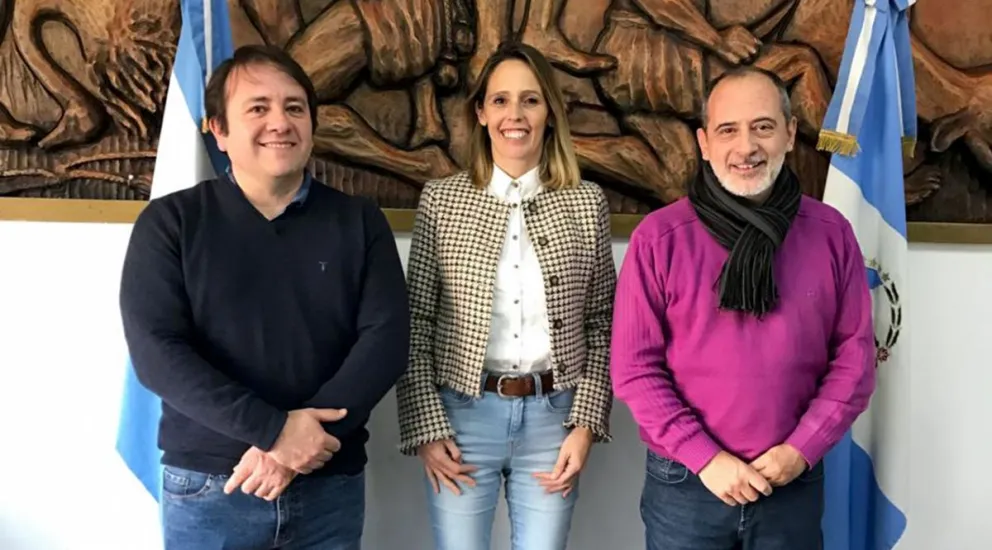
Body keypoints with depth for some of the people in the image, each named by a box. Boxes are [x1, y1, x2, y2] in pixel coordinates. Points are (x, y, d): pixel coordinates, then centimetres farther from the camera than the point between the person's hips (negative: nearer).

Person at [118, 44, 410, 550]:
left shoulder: (359, 222, 3)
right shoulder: (170, 222, -1)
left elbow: (386, 338, -6)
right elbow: (155, 349, -10)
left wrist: (296, 446, -17)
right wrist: (273, 429, -20)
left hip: (331, 486, 2)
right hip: (207, 488, -1)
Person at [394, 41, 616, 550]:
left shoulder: (586, 204, 1)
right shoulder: (441, 201, -1)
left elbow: (601, 325, 5)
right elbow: (413, 326, 0)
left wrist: (586, 423, -2)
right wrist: (427, 427, -5)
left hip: (553, 417, 1)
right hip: (463, 414, -1)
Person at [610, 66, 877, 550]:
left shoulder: (832, 233, -2)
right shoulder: (658, 237, -9)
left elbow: (854, 356, 1)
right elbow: (634, 367, -8)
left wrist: (802, 449, -8)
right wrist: (704, 457, -13)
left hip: (795, 483, 2)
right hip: (686, 482, -1)